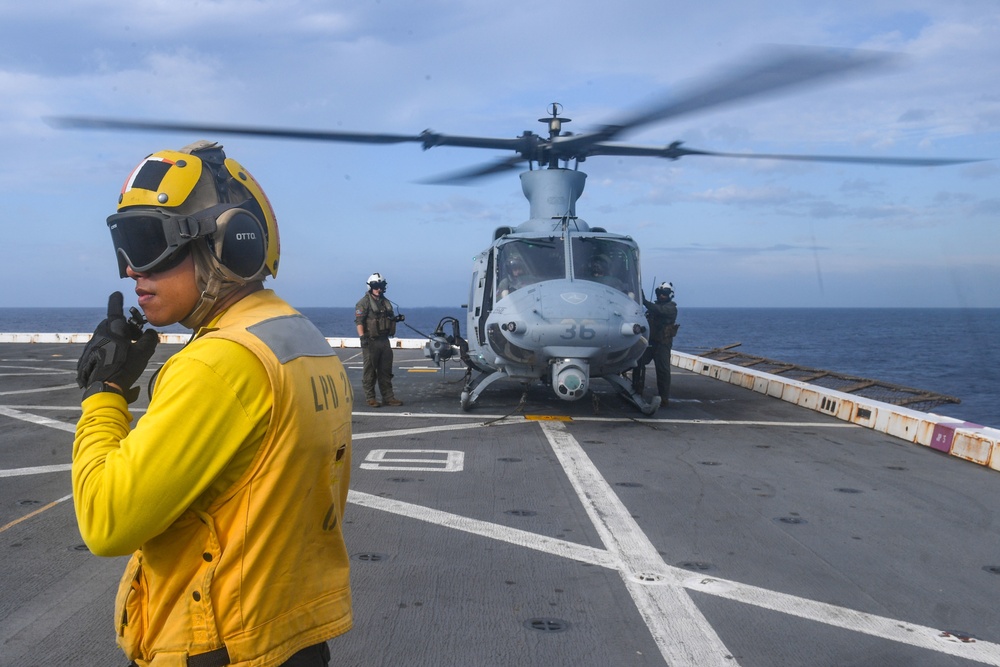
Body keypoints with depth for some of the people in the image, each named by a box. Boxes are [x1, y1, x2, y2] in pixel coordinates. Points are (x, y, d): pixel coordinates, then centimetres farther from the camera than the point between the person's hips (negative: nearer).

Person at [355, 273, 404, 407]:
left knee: (386, 371, 9)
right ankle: (370, 398, 5)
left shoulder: (386, 302, 16)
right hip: (371, 342, -7)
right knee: (370, 371, -1)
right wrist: (362, 337, -24)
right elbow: (359, 321, -13)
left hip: (384, 340, 7)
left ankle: (388, 397, 15)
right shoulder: (364, 302, -6)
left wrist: (396, 319, 4)